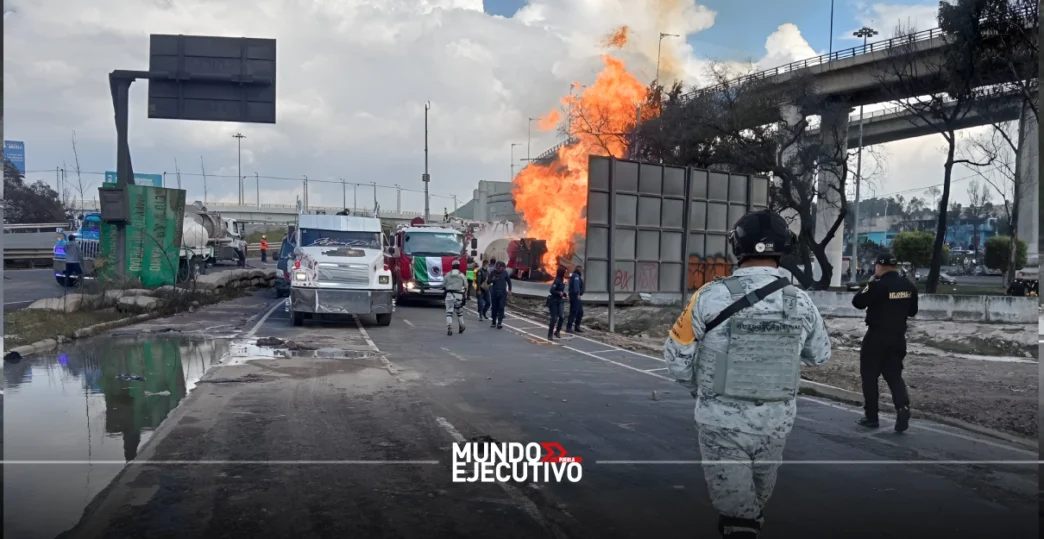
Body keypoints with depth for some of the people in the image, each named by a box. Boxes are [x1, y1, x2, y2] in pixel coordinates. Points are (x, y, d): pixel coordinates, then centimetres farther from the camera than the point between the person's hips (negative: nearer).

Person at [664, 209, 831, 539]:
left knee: (735, 509, 7)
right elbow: (820, 356, 9)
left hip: (722, 421, -3)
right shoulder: (801, 302, -8)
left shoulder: (711, 296, -18)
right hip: (776, 422, 4)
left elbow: (677, 357, -10)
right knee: (756, 500, 25)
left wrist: (699, 389, 10)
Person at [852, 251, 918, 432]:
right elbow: (912, 311, 15)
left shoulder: (878, 286, -17)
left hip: (876, 337, -6)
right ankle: (903, 408, -10)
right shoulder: (909, 287, 5)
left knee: (869, 376, 6)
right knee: (894, 375, 13)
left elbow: (857, 302, -10)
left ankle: (871, 417, 10)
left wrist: (869, 284, 0)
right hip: (898, 337, 6)